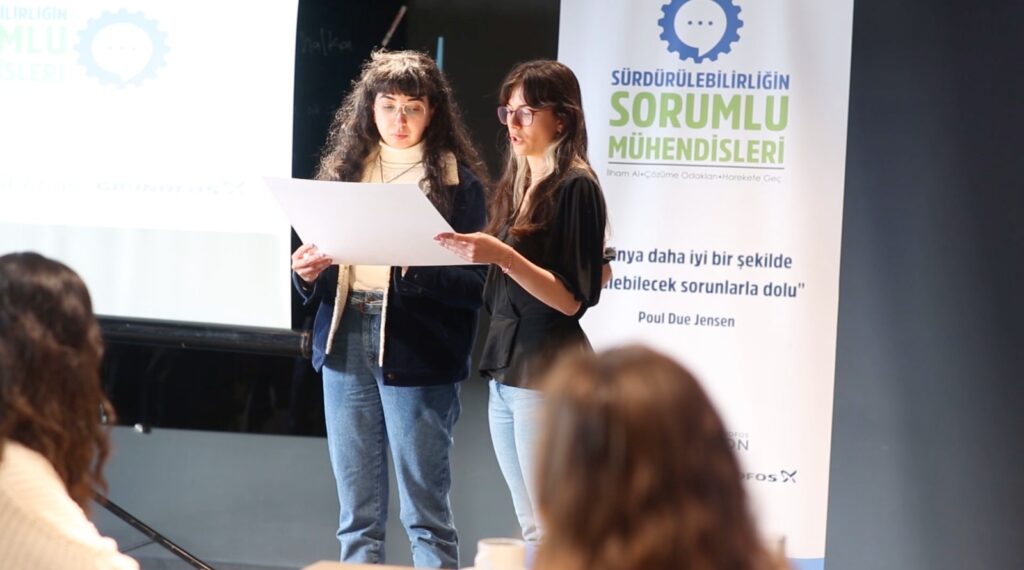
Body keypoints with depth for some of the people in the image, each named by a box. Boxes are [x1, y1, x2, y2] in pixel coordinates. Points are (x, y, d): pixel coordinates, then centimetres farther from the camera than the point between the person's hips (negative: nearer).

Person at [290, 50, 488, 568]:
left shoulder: (456, 179, -2)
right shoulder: (344, 168, 12)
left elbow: (473, 281, -7)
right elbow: (321, 258, 17)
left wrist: (417, 267, -23)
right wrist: (308, 272, -4)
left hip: (416, 351, -4)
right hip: (345, 342, 5)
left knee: (424, 510, 0)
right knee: (357, 510, 10)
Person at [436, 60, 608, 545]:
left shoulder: (575, 185, -9)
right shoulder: (517, 183, 16)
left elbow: (571, 299, -15)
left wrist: (502, 255, -24)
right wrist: (469, 252, 6)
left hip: (547, 375, -8)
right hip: (504, 369, 9)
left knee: (551, 532, -6)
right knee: (529, 528, 12)